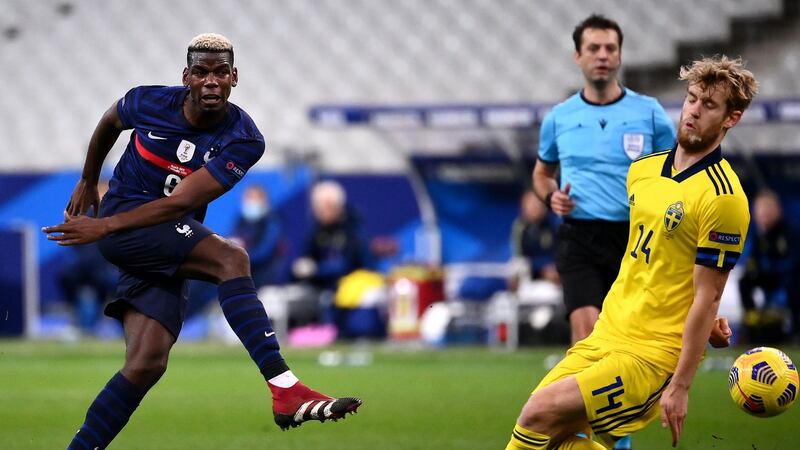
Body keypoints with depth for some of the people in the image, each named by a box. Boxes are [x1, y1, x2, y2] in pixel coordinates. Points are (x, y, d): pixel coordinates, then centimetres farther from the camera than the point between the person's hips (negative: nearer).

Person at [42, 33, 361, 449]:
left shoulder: (243, 141, -9)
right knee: (231, 259, -26)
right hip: (123, 215, -3)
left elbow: (181, 202, -17)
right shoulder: (149, 103, -5)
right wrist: (87, 182, 33)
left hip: (171, 249, 4)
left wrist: (103, 227, -24)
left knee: (146, 365, -11)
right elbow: (109, 123, 20)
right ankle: (285, 391, -38)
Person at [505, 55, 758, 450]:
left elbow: (706, 298, -15)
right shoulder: (642, 170, 9)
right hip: (604, 337, 8)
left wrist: (680, 387, -17)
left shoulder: (722, 198, -14)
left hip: (652, 357, -8)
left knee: (540, 416, -21)